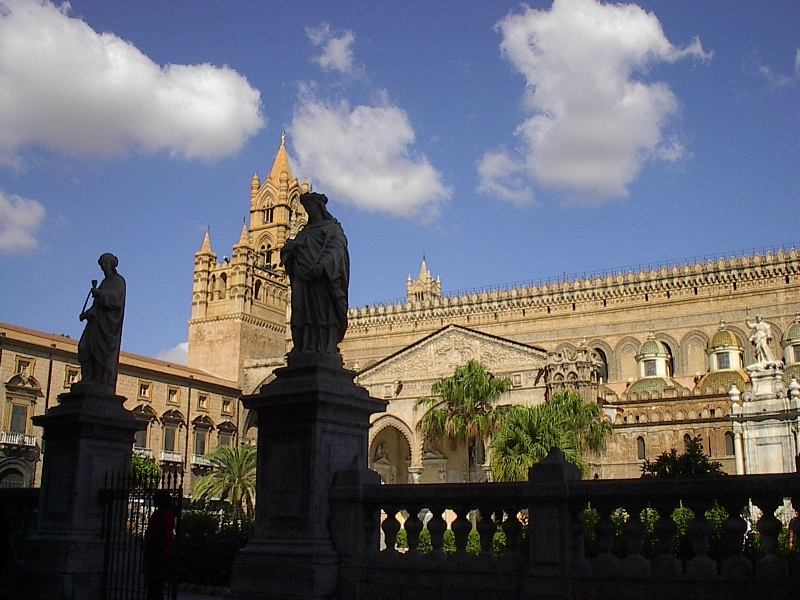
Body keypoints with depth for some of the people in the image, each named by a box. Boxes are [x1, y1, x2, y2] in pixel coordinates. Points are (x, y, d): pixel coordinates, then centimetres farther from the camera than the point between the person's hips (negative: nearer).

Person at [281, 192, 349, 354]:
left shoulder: (332, 228, 9)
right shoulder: (305, 232, 27)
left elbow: (336, 248, -10)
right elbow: (290, 254, 21)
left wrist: (321, 265, -26)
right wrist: (288, 248, -2)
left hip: (323, 280, -6)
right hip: (303, 282, 6)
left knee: (324, 315, -14)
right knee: (303, 319, -4)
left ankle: (326, 351, -19)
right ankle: (305, 351, -7)